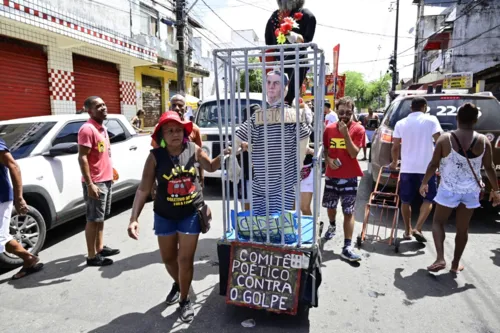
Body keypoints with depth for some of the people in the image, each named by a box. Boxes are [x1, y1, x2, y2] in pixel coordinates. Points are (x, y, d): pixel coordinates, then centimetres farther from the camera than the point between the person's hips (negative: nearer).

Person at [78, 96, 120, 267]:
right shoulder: (87, 129, -16)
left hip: (106, 179, 9)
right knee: (93, 219, -1)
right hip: (96, 182, -9)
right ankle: (92, 256, 9)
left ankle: (100, 248, 30)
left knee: (101, 217, 17)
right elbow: (82, 158, -21)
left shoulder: (102, 128, 13)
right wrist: (89, 184, -25)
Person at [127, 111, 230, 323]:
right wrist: (134, 218, -18)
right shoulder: (155, 156, -13)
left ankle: (184, 300, 28)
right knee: (168, 258, 18)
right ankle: (177, 284, 50)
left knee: (185, 259, 4)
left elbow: (211, 167, 10)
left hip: (191, 213, -1)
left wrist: (223, 156, -9)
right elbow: (144, 189, -12)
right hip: (165, 216, 1)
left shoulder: (193, 150, -8)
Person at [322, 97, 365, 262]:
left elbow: (354, 153, -17)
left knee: (349, 212, -2)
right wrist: (328, 160, -9)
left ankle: (347, 247, 2)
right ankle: (332, 226, 50)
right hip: (331, 175, 4)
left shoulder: (358, 129, -9)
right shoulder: (329, 129, 1)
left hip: (349, 178, -3)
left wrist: (345, 133, -24)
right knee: (330, 206, 20)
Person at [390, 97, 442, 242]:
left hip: (407, 167, 2)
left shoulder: (401, 123, 4)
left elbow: (395, 147, 6)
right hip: (426, 167, -2)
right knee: (428, 199, 11)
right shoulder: (431, 120, -2)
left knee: (406, 200, 14)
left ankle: (407, 231, 20)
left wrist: (394, 162, 22)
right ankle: (417, 229, -2)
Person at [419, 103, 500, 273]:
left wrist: (424, 183, 6)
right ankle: (455, 264, 25)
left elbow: (433, 165, -7)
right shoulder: (483, 141, -4)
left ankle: (440, 258, 0)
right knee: (463, 228, 14)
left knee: (438, 222, 15)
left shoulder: (445, 138, -11)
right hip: (471, 191, 2)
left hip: (448, 189, -2)